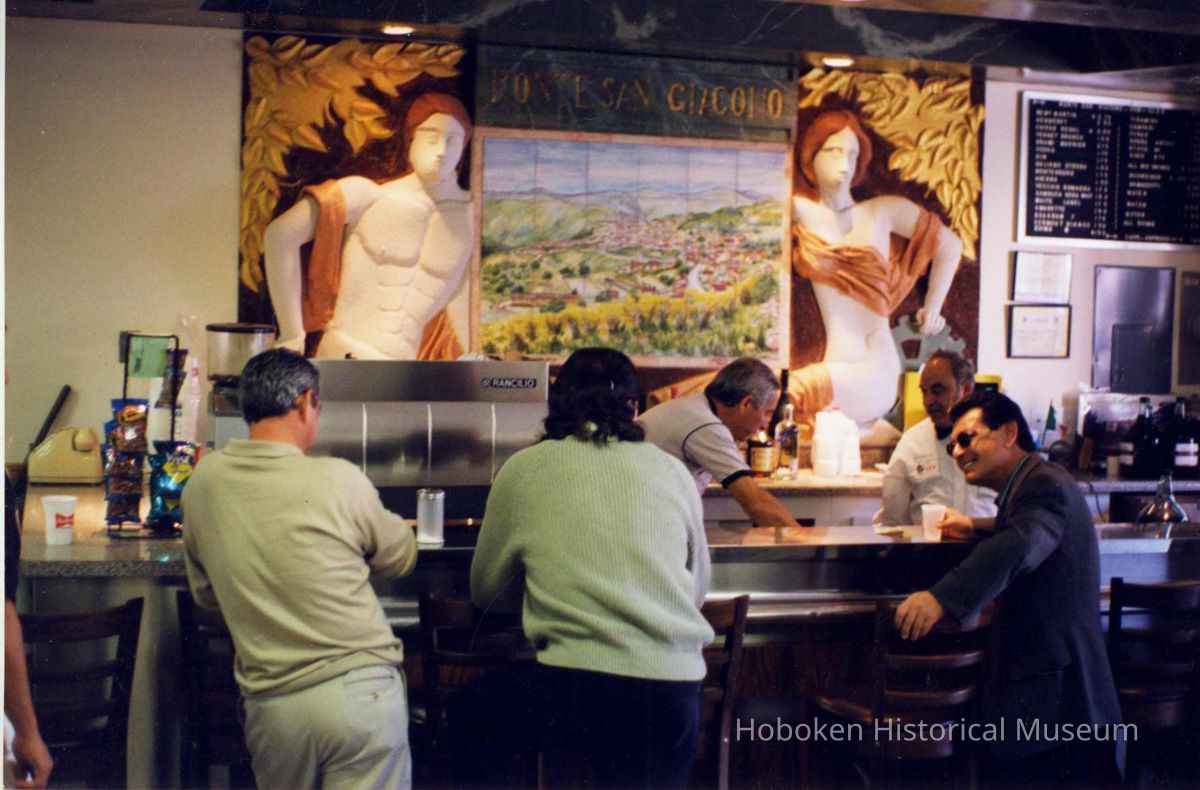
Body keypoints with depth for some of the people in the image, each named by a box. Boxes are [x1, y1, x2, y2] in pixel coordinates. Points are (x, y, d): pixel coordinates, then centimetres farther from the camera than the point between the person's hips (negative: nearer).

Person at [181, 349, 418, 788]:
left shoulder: (202, 483, 3)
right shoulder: (338, 480, -9)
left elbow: (206, 595, 15)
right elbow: (400, 558, 8)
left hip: (270, 702, 4)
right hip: (359, 689, -4)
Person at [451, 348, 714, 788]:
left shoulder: (523, 470, 6)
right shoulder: (672, 471, 11)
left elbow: (486, 592, 18)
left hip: (577, 689, -2)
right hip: (676, 694, 3)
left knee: (468, 716, 26)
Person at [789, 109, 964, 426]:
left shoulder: (885, 211, 10)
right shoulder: (801, 212, 8)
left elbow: (950, 245, 21)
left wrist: (932, 309, 20)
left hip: (880, 369, -2)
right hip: (837, 363, 2)